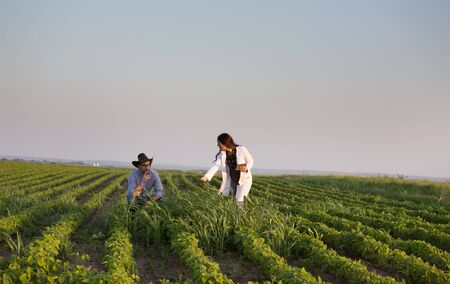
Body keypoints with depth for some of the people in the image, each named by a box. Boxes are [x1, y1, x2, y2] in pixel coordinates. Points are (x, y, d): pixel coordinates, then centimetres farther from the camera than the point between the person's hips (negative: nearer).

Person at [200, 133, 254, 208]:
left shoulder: (242, 150, -21)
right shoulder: (222, 153, -10)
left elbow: (250, 160, -8)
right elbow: (216, 165, -20)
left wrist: (246, 168, -30)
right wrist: (207, 176, -37)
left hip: (244, 179, -4)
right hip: (232, 179, 5)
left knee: (239, 201, -13)